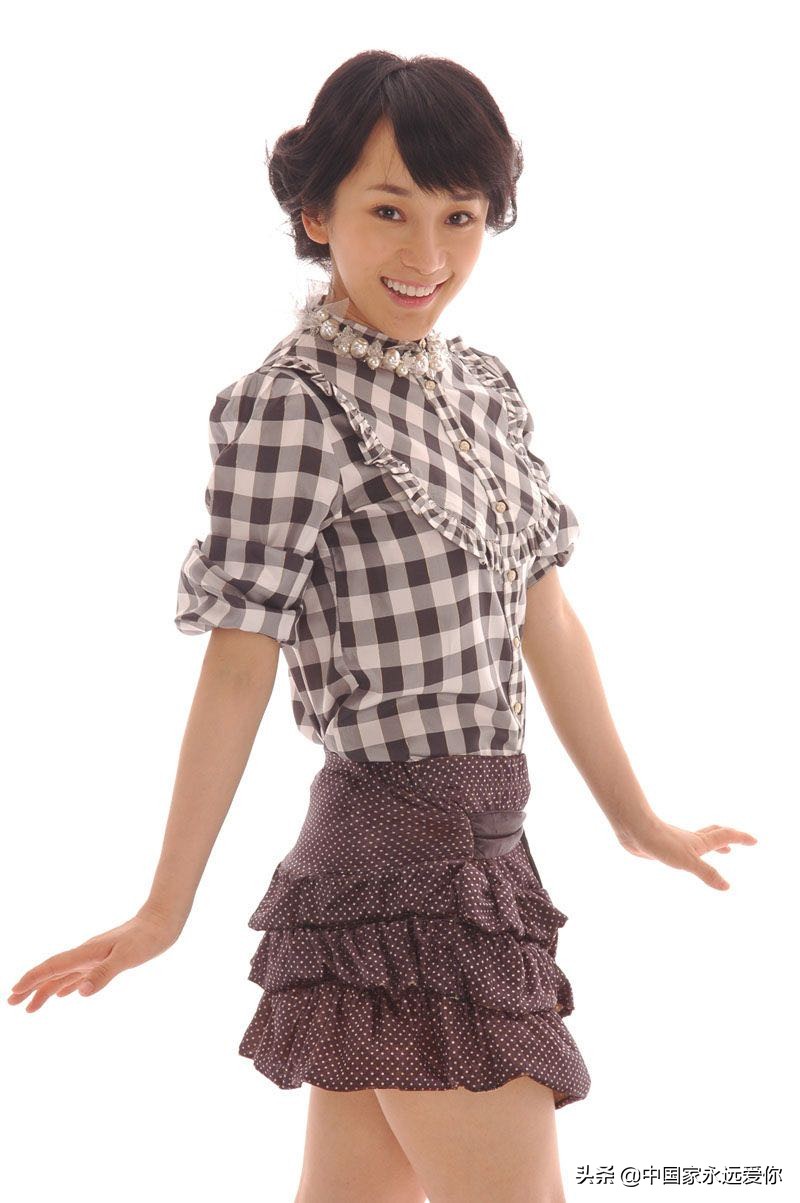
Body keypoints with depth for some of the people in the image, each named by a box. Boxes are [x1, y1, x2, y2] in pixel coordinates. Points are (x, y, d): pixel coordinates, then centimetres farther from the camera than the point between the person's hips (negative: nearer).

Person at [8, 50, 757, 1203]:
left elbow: (546, 617, 16)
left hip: (479, 850, 8)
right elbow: (238, 667, -12)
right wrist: (166, 909, -9)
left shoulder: (484, 388, 11)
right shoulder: (292, 405, -12)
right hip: (406, 861, -8)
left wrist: (637, 821, 21)